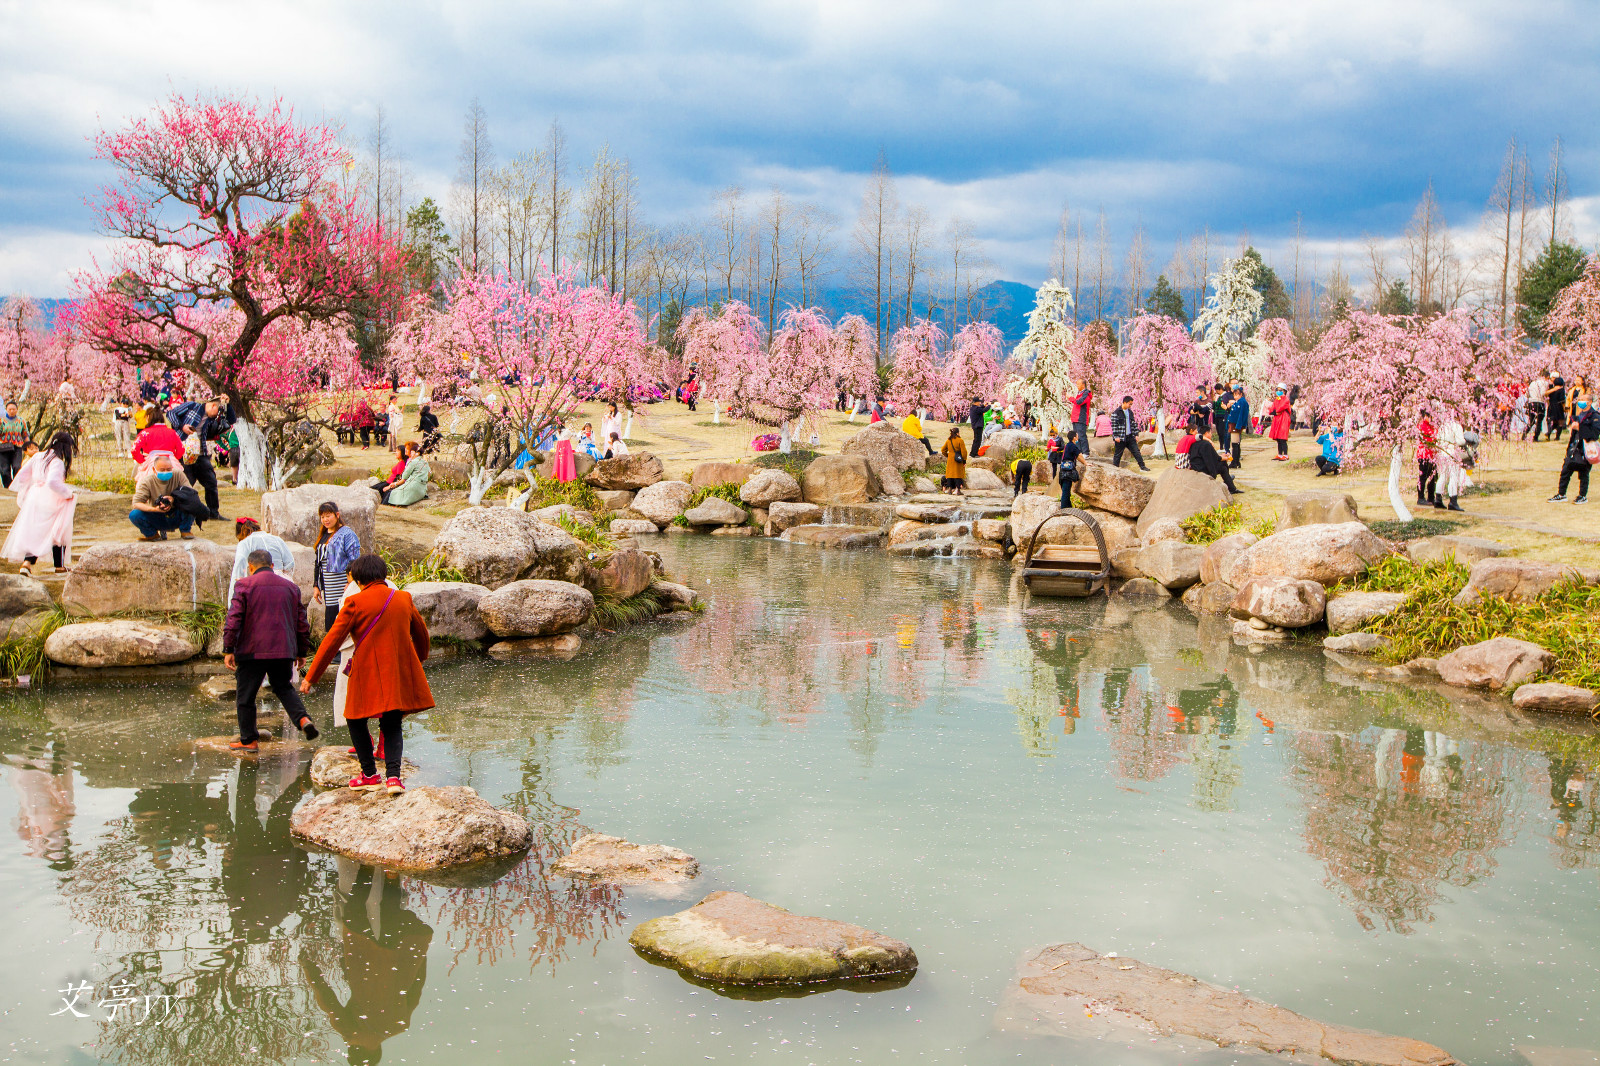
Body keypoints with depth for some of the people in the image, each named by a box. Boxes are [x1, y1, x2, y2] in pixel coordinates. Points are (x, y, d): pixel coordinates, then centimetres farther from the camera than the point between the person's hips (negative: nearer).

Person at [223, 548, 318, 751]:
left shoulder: (244, 585, -2)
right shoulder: (291, 587, 12)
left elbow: (233, 619, -9)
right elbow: (301, 622, 15)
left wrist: (228, 650, -6)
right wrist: (302, 652, 23)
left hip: (252, 651, -4)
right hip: (283, 651, 4)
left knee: (246, 696, 9)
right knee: (284, 688, 20)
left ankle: (248, 740, 14)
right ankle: (302, 718, -5)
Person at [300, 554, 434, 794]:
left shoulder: (356, 603, -6)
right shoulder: (403, 598, 8)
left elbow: (332, 641, -5)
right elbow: (421, 633, 20)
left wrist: (311, 676, 0)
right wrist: (420, 659, 40)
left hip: (368, 672, -4)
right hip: (401, 673, 4)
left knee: (356, 720, 17)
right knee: (392, 725, 13)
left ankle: (370, 775, 18)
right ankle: (393, 776, -6)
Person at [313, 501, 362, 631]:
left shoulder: (346, 534, -6)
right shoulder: (322, 535, 18)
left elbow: (354, 561, -11)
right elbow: (318, 563, 23)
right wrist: (316, 586, 19)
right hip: (328, 589, 8)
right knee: (329, 625, 6)